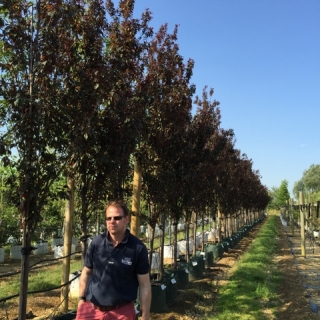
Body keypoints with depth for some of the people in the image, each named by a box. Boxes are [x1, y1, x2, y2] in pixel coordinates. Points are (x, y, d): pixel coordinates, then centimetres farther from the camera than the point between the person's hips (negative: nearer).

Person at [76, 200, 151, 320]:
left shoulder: (138, 248, -10)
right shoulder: (96, 242, -3)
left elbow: (144, 285, -6)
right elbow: (86, 273, 9)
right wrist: (81, 299, 5)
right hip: (91, 308, 2)